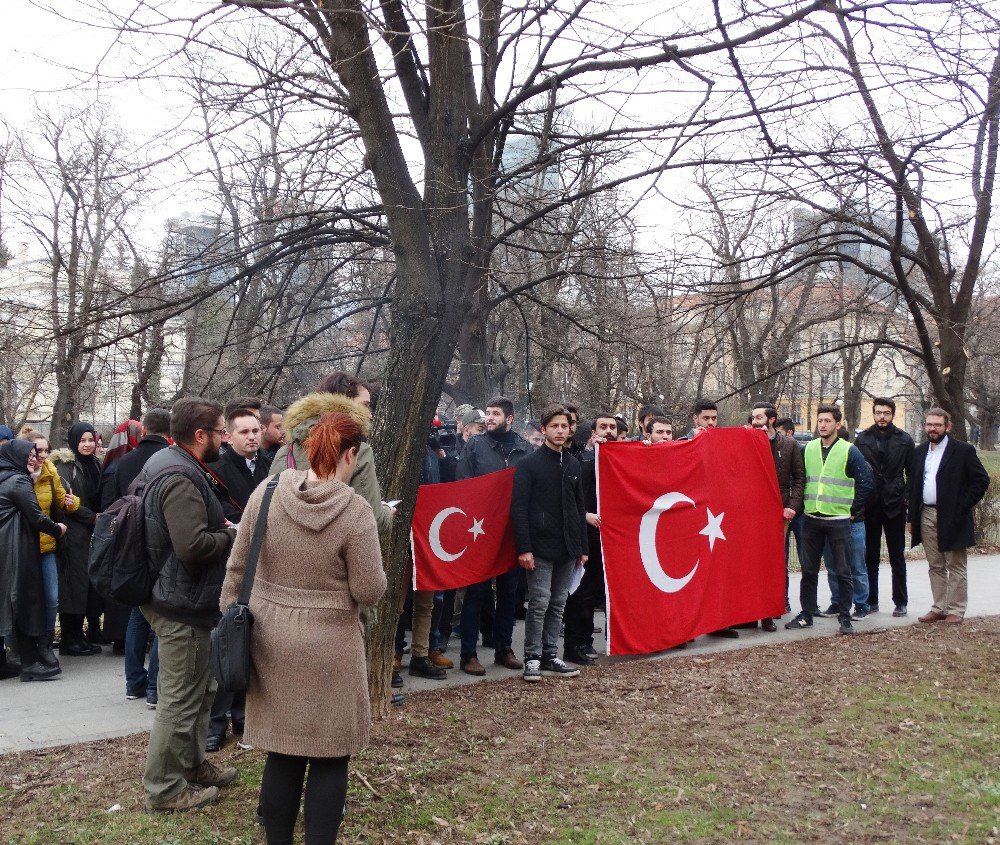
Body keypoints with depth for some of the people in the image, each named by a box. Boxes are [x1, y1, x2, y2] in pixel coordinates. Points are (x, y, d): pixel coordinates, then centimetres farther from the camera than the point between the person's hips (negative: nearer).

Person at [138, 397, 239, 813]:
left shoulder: (165, 463, 9)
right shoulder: (181, 479, -24)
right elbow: (193, 545, -33)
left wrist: (219, 527, 8)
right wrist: (231, 534, -15)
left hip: (176, 597, 11)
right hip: (184, 605, -11)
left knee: (198, 689, 23)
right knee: (180, 698, 1)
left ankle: (191, 764, 37)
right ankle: (164, 788, 14)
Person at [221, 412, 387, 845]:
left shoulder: (265, 493, -4)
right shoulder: (355, 511, -15)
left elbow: (237, 568, 4)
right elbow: (369, 591, -11)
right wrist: (371, 567, 9)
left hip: (271, 640, 4)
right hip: (329, 646, -4)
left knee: (282, 754, 14)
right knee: (329, 759, 8)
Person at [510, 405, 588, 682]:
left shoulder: (573, 465, 14)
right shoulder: (529, 464, -4)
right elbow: (518, 508, -9)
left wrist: (583, 547, 14)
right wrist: (524, 548, -16)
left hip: (568, 547, 5)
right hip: (540, 547, -5)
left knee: (558, 604, 10)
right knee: (539, 602, -6)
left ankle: (550, 656, 19)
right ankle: (532, 658, 5)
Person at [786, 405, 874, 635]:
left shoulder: (849, 451, -4)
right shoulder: (808, 449, 7)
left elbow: (867, 482, -4)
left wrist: (853, 509, -3)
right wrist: (803, 506, 9)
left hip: (839, 521, -3)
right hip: (812, 520, 4)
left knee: (843, 572, 2)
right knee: (809, 571, 9)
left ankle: (845, 617, 10)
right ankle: (806, 614, 18)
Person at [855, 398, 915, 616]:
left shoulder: (904, 440, 3)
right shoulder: (862, 440, 4)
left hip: (895, 506, -1)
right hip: (869, 506, 1)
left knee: (897, 557, 7)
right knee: (870, 557, 8)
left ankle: (900, 602, 15)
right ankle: (871, 601, 16)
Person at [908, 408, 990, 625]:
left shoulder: (963, 451, -5)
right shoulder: (919, 452, 12)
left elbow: (982, 480, -6)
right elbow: (913, 485, 15)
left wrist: (962, 507, -11)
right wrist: (911, 517, 10)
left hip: (952, 518, -5)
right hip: (926, 516, 5)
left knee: (956, 567, 2)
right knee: (935, 566, 11)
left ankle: (956, 610, 8)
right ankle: (939, 608, 18)